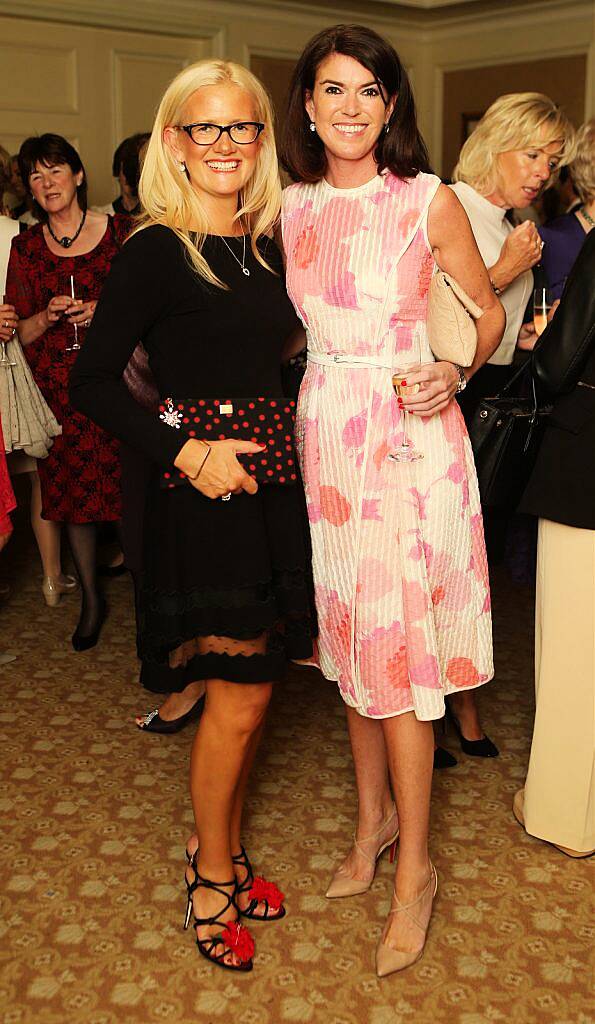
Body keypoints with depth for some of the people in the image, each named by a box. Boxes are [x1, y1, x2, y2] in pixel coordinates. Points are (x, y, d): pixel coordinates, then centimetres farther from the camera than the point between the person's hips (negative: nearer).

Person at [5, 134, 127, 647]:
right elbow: (21, 332, 10)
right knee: (71, 488, 4)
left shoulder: (117, 233, 1)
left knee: (121, 483, -6)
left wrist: (104, 311, -11)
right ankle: (91, 596, 18)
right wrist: (47, 316, -10)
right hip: (56, 385, 2)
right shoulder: (25, 247, 9)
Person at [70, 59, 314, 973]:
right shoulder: (156, 251, -9)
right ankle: (210, 879, 25)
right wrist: (187, 453, -17)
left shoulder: (269, 245, 11)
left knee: (249, 690, 14)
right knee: (240, 697, 1)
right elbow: (94, 381, -10)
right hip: (204, 490, -6)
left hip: (272, 486, 7)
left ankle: (225, 853, 35)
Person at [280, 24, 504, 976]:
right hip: (325, 429, 5)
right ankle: (373, 819, 31)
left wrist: (455, 373, -13)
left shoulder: (430, 201, -5)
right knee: (349, 635, 12)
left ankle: (414, 867, 13)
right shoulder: (294, 207, 8)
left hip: (411, 438, -5)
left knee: (394, 646, -3)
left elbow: (487, 310, 4)